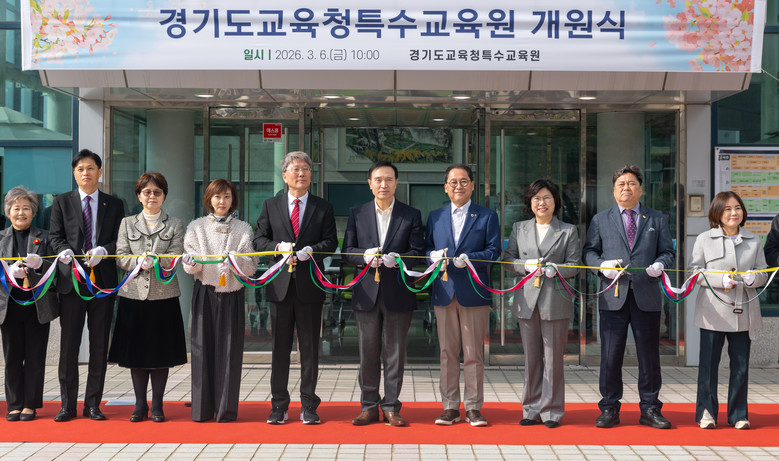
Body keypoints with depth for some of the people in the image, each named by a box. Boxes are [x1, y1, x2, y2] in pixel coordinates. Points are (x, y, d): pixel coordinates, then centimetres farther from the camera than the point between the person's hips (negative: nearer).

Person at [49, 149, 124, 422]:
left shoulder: (114, 204, 12)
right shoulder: (62, 202, 11)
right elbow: (55, 235, 4)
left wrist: (102, 251, -14)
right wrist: (64, 251, -17)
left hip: (103, 280, 1)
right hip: (71, 279, -1)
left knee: (99, 346, 4)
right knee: (68, 344, 0)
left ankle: (93, 404, 12)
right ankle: (68, 405, 9)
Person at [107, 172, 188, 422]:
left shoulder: (175, 225, 7)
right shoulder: (127, 223, 11)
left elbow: (174, 257, -4)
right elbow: (121, 257, 2)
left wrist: (153, 261, -21)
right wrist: (139, 262, -17)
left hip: (164, 296, -1)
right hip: (134, 294, 1)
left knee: (161, 352, 2)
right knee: (136, 351, 4)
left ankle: (157, 404, 11)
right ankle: (140, 404, 14)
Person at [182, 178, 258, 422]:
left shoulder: (243, 229, 8)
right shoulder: (196, 227, 9)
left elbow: (251, 264, 0)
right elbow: (192, 264, 2)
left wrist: (236, 260, -20)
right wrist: (192, 262, -20)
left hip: (232, 294, 0)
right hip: (205, 293, 0)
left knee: (230, 349, -1)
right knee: (203, 347, 0)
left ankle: (226, 409, 7)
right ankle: (202, 408, 8)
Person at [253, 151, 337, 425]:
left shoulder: (323, 208, 8)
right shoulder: (271, 206, 10)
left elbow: (331, 242, 1)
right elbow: (259, 239, 6)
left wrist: (309, 251, -17)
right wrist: (278, 247, -13)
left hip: (310, 285, -1)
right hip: (280, 284, 1)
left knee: (310, 347, 4)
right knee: (280, 347, 5)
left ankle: (308, 406, 12)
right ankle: (278, 406, 13)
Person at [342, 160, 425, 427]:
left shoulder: (411, 215, 6)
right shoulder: (357, 214, 10)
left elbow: (418, 252, -1)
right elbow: (347, 251, 7)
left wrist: (395, 259, -19)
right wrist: (364, 256, -14)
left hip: (398, 294, -1)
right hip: (367, 293, 1)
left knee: (395, 353, 3)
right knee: (368, 353, 5)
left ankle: (391, 408, 12)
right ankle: (369, 407, 15)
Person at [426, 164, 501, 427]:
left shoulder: (487, 216, 6)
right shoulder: (435, 217, 15)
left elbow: (494, 250, -2)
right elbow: (426, 248, 14)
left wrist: (468, 258, -17)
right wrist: (433, 255, -9)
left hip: (474, 293, -2)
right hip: (444, 292, 3)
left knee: (474, 353, 0)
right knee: (447, 352, 5)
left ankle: (474, 408, 8)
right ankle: (450, 407, 12)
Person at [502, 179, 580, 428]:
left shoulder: (568, 231, 6)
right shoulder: (519, 229, 13)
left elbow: (574, 265, 2)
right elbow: (507, 258, 10)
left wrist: (556, 270, -16)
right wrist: (526, 265, -9)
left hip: (555, 300, -2)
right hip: (527, 300, 2)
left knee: (553, 357, 0)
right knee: (531, 358, 7)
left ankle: (551, 411, 9)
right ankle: (532, 410, 15)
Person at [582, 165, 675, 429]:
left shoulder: (657, 219, 14)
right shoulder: (600, 220, 13)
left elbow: (667, 252, 12)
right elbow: (588, 251, 11)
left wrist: (660, 264, -9)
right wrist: (602, 265, -9)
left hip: (647, 297, 1)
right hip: (613, 297, 0)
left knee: (649, 356, 4)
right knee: (610, 356, 1)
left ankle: (650, 409, 15)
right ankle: (609, 408, 12)